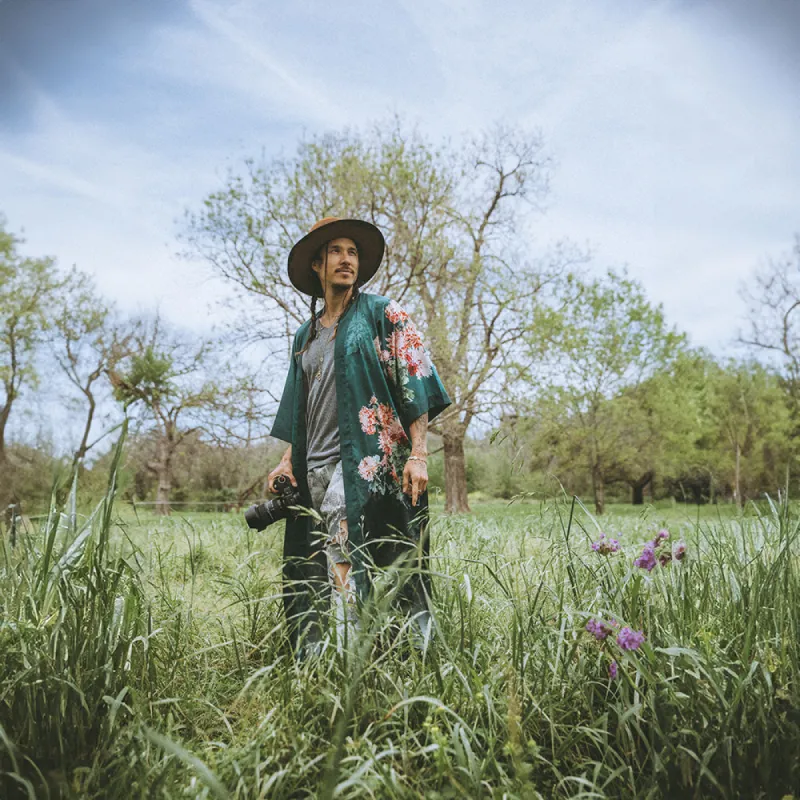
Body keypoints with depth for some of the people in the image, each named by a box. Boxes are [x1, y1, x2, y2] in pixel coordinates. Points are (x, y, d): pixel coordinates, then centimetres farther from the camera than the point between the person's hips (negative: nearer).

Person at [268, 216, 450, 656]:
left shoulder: (383, 313, 5)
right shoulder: (305, 335, 21)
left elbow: (415, 384, -3)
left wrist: (418, 455, -13)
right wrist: (288, 460, 10)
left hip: (368, 454, -5)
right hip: (315, 464, 6)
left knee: (339, 509, -28)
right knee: (308, 572, 2)